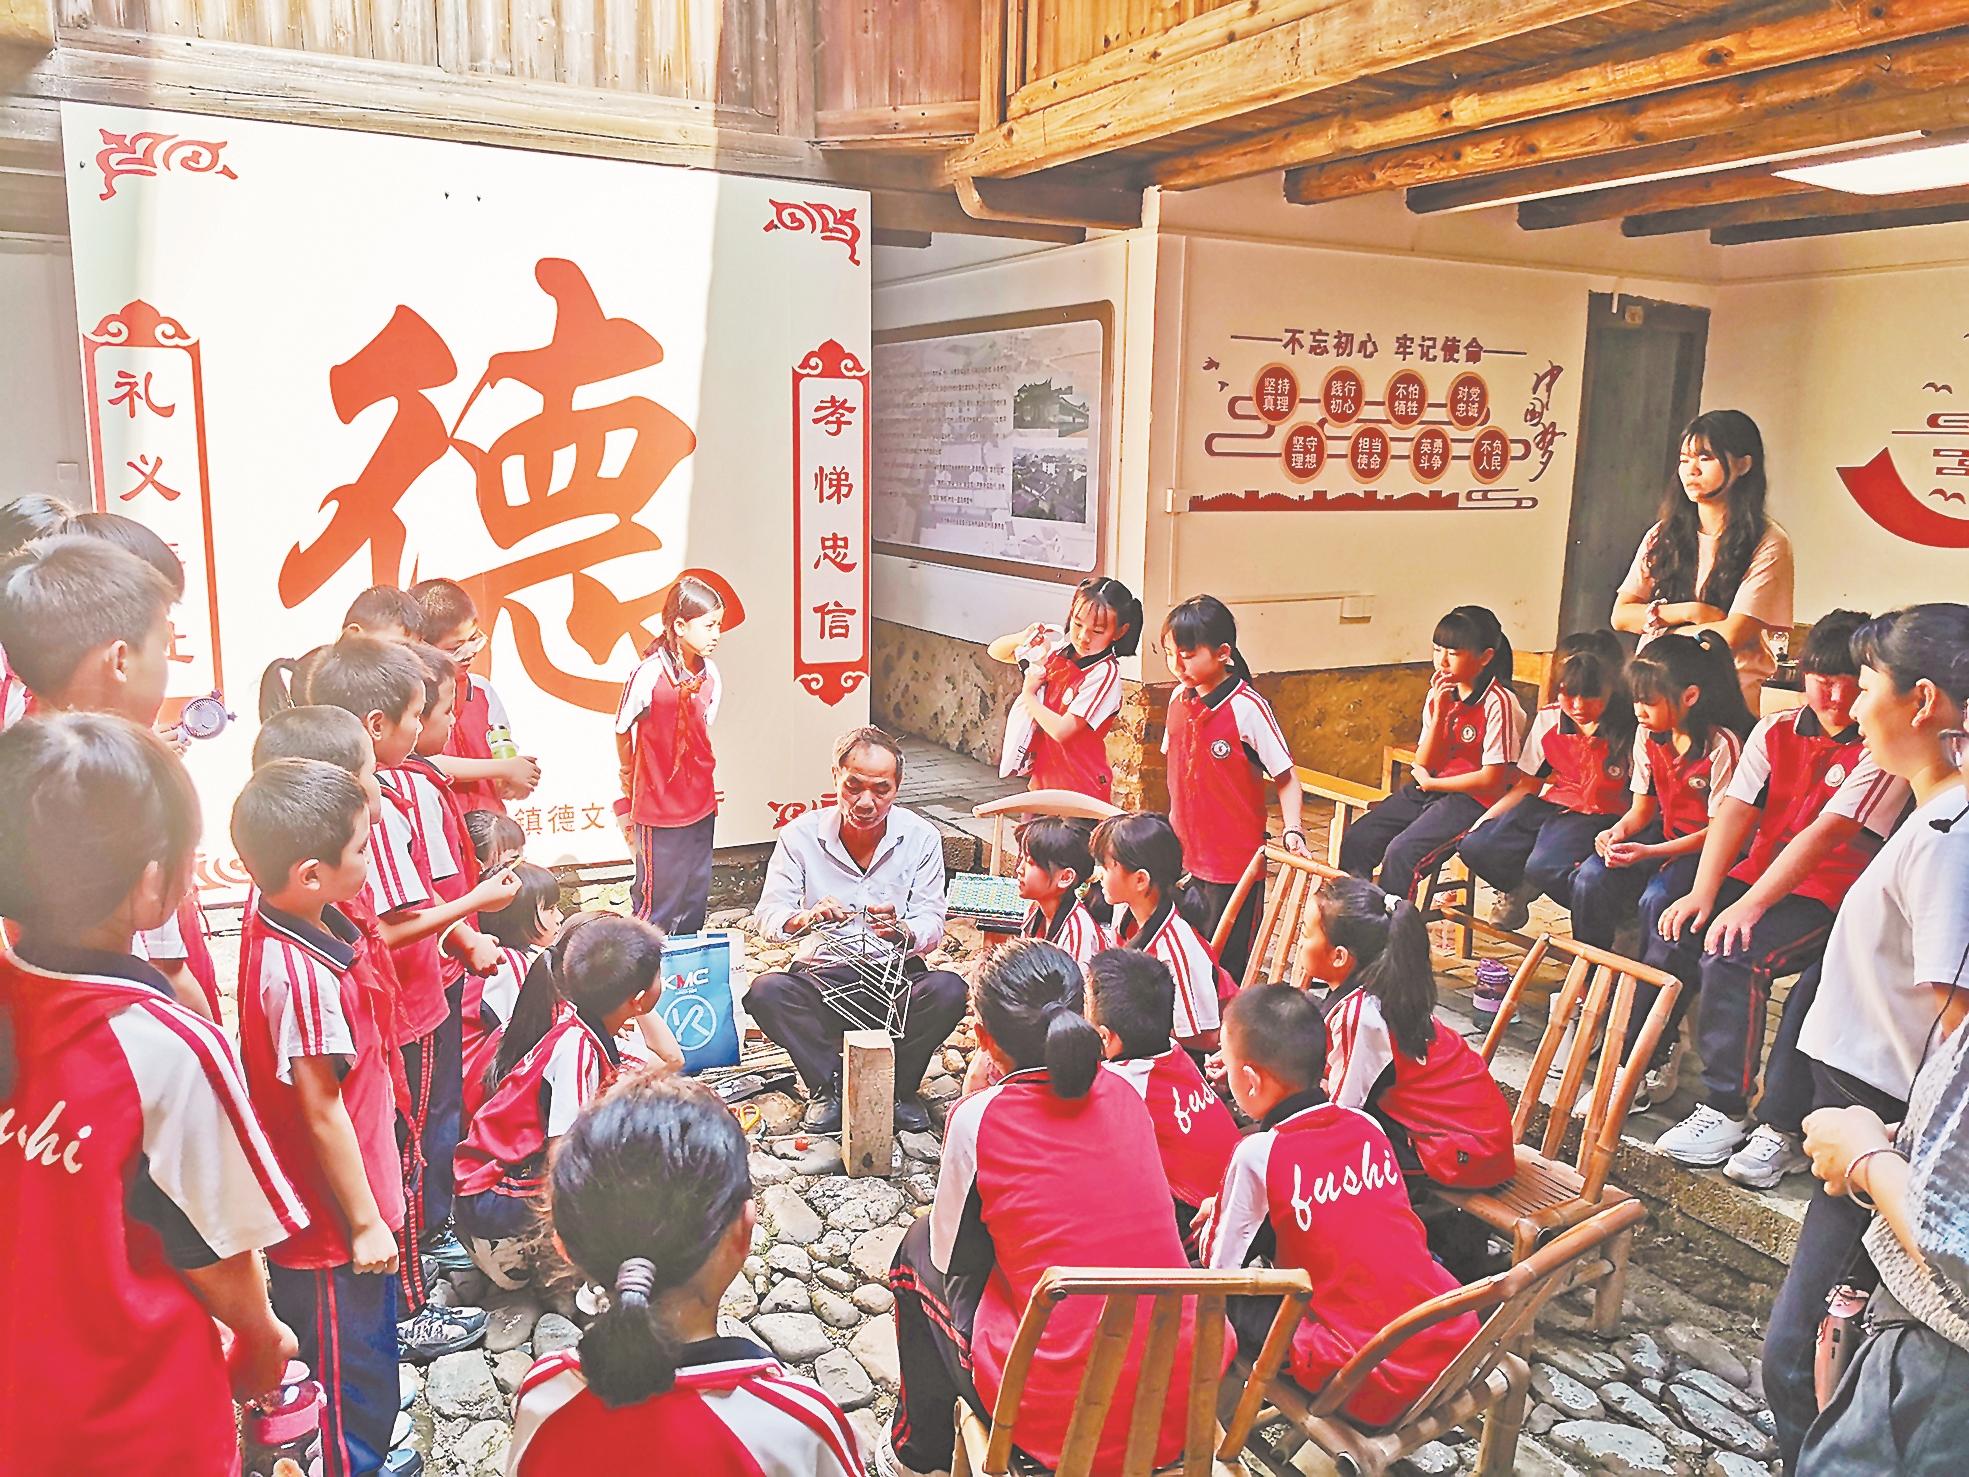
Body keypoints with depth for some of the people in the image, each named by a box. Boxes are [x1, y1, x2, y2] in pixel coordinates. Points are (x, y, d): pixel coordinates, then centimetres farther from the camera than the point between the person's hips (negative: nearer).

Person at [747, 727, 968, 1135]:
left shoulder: (921, 837, -4)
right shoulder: (800, 834, -4)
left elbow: (932, 925, -7)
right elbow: (769, 917, -9)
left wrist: (902, 932, -32)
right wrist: (806, 919, -33)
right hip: (822, 977, 0)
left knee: (948, 990, -30)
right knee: (766, 991, -30)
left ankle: (899, 1089, -4)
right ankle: (828, 1086, -7)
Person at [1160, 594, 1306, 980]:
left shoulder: (1247, 708, -16)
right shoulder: (1180, 699, 3)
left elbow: (1286, 776, -10)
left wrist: (1292, 830, -21)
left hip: (1234, 861, -6)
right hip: (1184, 856, 6)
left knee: (1226, 969, 3)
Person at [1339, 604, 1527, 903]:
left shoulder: (1499, 702, -14)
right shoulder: (1439, 694, 5)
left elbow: (1491, 779, -14)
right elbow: (1423, 763, 3)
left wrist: (1430, 782, -4)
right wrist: (1440, 712, -10)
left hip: (1473, 799, -7)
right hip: (1428, 790, 7)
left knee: (1401, 854, -27)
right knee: (1356, 841, -8)